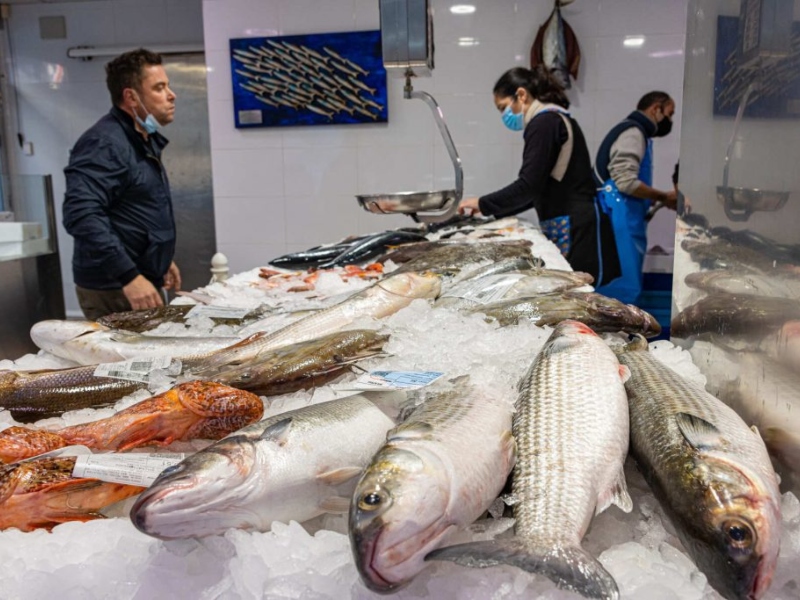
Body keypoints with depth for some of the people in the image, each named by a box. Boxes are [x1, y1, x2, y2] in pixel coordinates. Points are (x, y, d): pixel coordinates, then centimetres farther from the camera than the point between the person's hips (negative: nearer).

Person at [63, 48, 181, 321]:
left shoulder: (144, 140, 14)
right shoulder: (104, 144, -18)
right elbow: (81, 215, -29)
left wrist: (161, 259, 23)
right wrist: (128, 276, -33)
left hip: (143, 281, 9)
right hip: (113, 290, -9)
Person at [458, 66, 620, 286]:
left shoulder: (544, 123, -10)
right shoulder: (555, 121, 20)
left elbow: (529, 186, -17)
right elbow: (539, 189, 22)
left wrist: (482, 204, -4)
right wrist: (492, 210, 19)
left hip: (575, 230, -9)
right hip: (569, 229, 9)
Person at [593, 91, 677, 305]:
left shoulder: (635, 133, 23)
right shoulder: (632, 132, -7)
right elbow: (626, 182, -19)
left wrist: (658, 200, 12)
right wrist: (664, 197, -7)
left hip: (628, 221, 10)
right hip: (619, 221, -10)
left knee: (627, 286, 9)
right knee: (623, 289, -12)